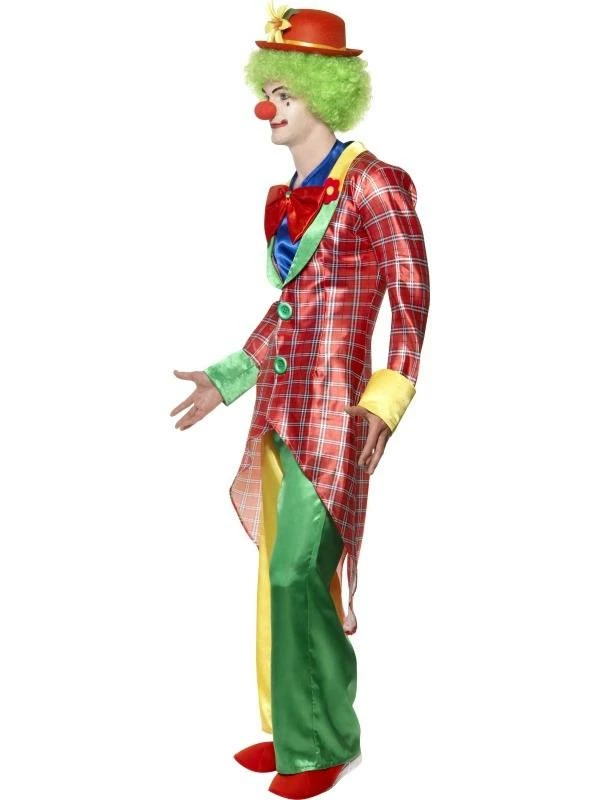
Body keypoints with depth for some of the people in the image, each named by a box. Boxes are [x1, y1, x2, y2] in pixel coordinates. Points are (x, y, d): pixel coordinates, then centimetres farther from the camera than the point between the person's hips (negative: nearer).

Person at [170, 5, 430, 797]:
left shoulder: (374, 185, -9)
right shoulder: (290, 194, 13)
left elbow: (411, 303, -10)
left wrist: (383, 407, -16)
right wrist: (226, 378, 20)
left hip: (332, 405, -8)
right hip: (282, 404, 8)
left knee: (296, 573, -6)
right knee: (286, 573, 12)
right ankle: (293, 730, 25)